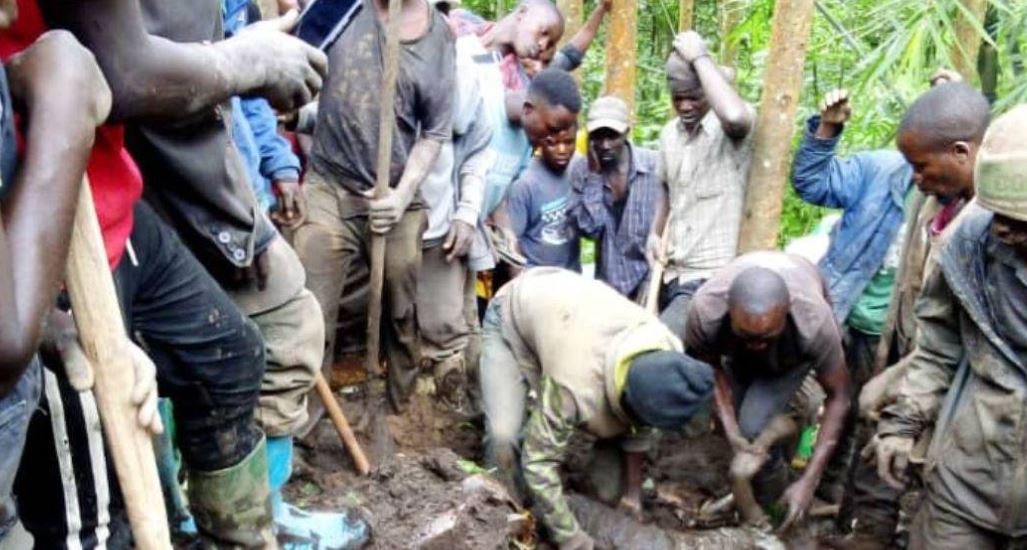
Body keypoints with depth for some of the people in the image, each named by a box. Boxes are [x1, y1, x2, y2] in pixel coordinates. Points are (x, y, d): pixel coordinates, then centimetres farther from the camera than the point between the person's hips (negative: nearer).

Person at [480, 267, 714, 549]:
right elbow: (538, 461, -33)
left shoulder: (667, 351, -24)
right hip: (511, 317, -5)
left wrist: (632, 491, 3)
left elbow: (638, 428, -5)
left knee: (615, 424, -4)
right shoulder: (576, 385, -44)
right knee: (504, 436, -20)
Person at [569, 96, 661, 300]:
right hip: (609, 284, 1)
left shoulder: (655, 165, -10)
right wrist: (594, 174, -17)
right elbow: (590, 227, -15)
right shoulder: (581, 170, -6)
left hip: (653, 279, -1)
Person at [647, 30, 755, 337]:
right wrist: (655, 233, 6)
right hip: (671, 273, 8)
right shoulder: (669, 133, 8)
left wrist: (699, 57, -27)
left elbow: (735, 115, -40)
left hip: (711, 280, -8)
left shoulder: (730, 131, -14)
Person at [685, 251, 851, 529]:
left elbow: (838, 397, -27)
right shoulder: (705, 309, -41)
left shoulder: (814, 321, -43)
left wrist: (809, 480, -30)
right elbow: (710, 367, -19)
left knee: (754, 425, -21)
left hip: (792, 353, -2)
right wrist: (732, 433, -31)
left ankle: (769, 506, 5)